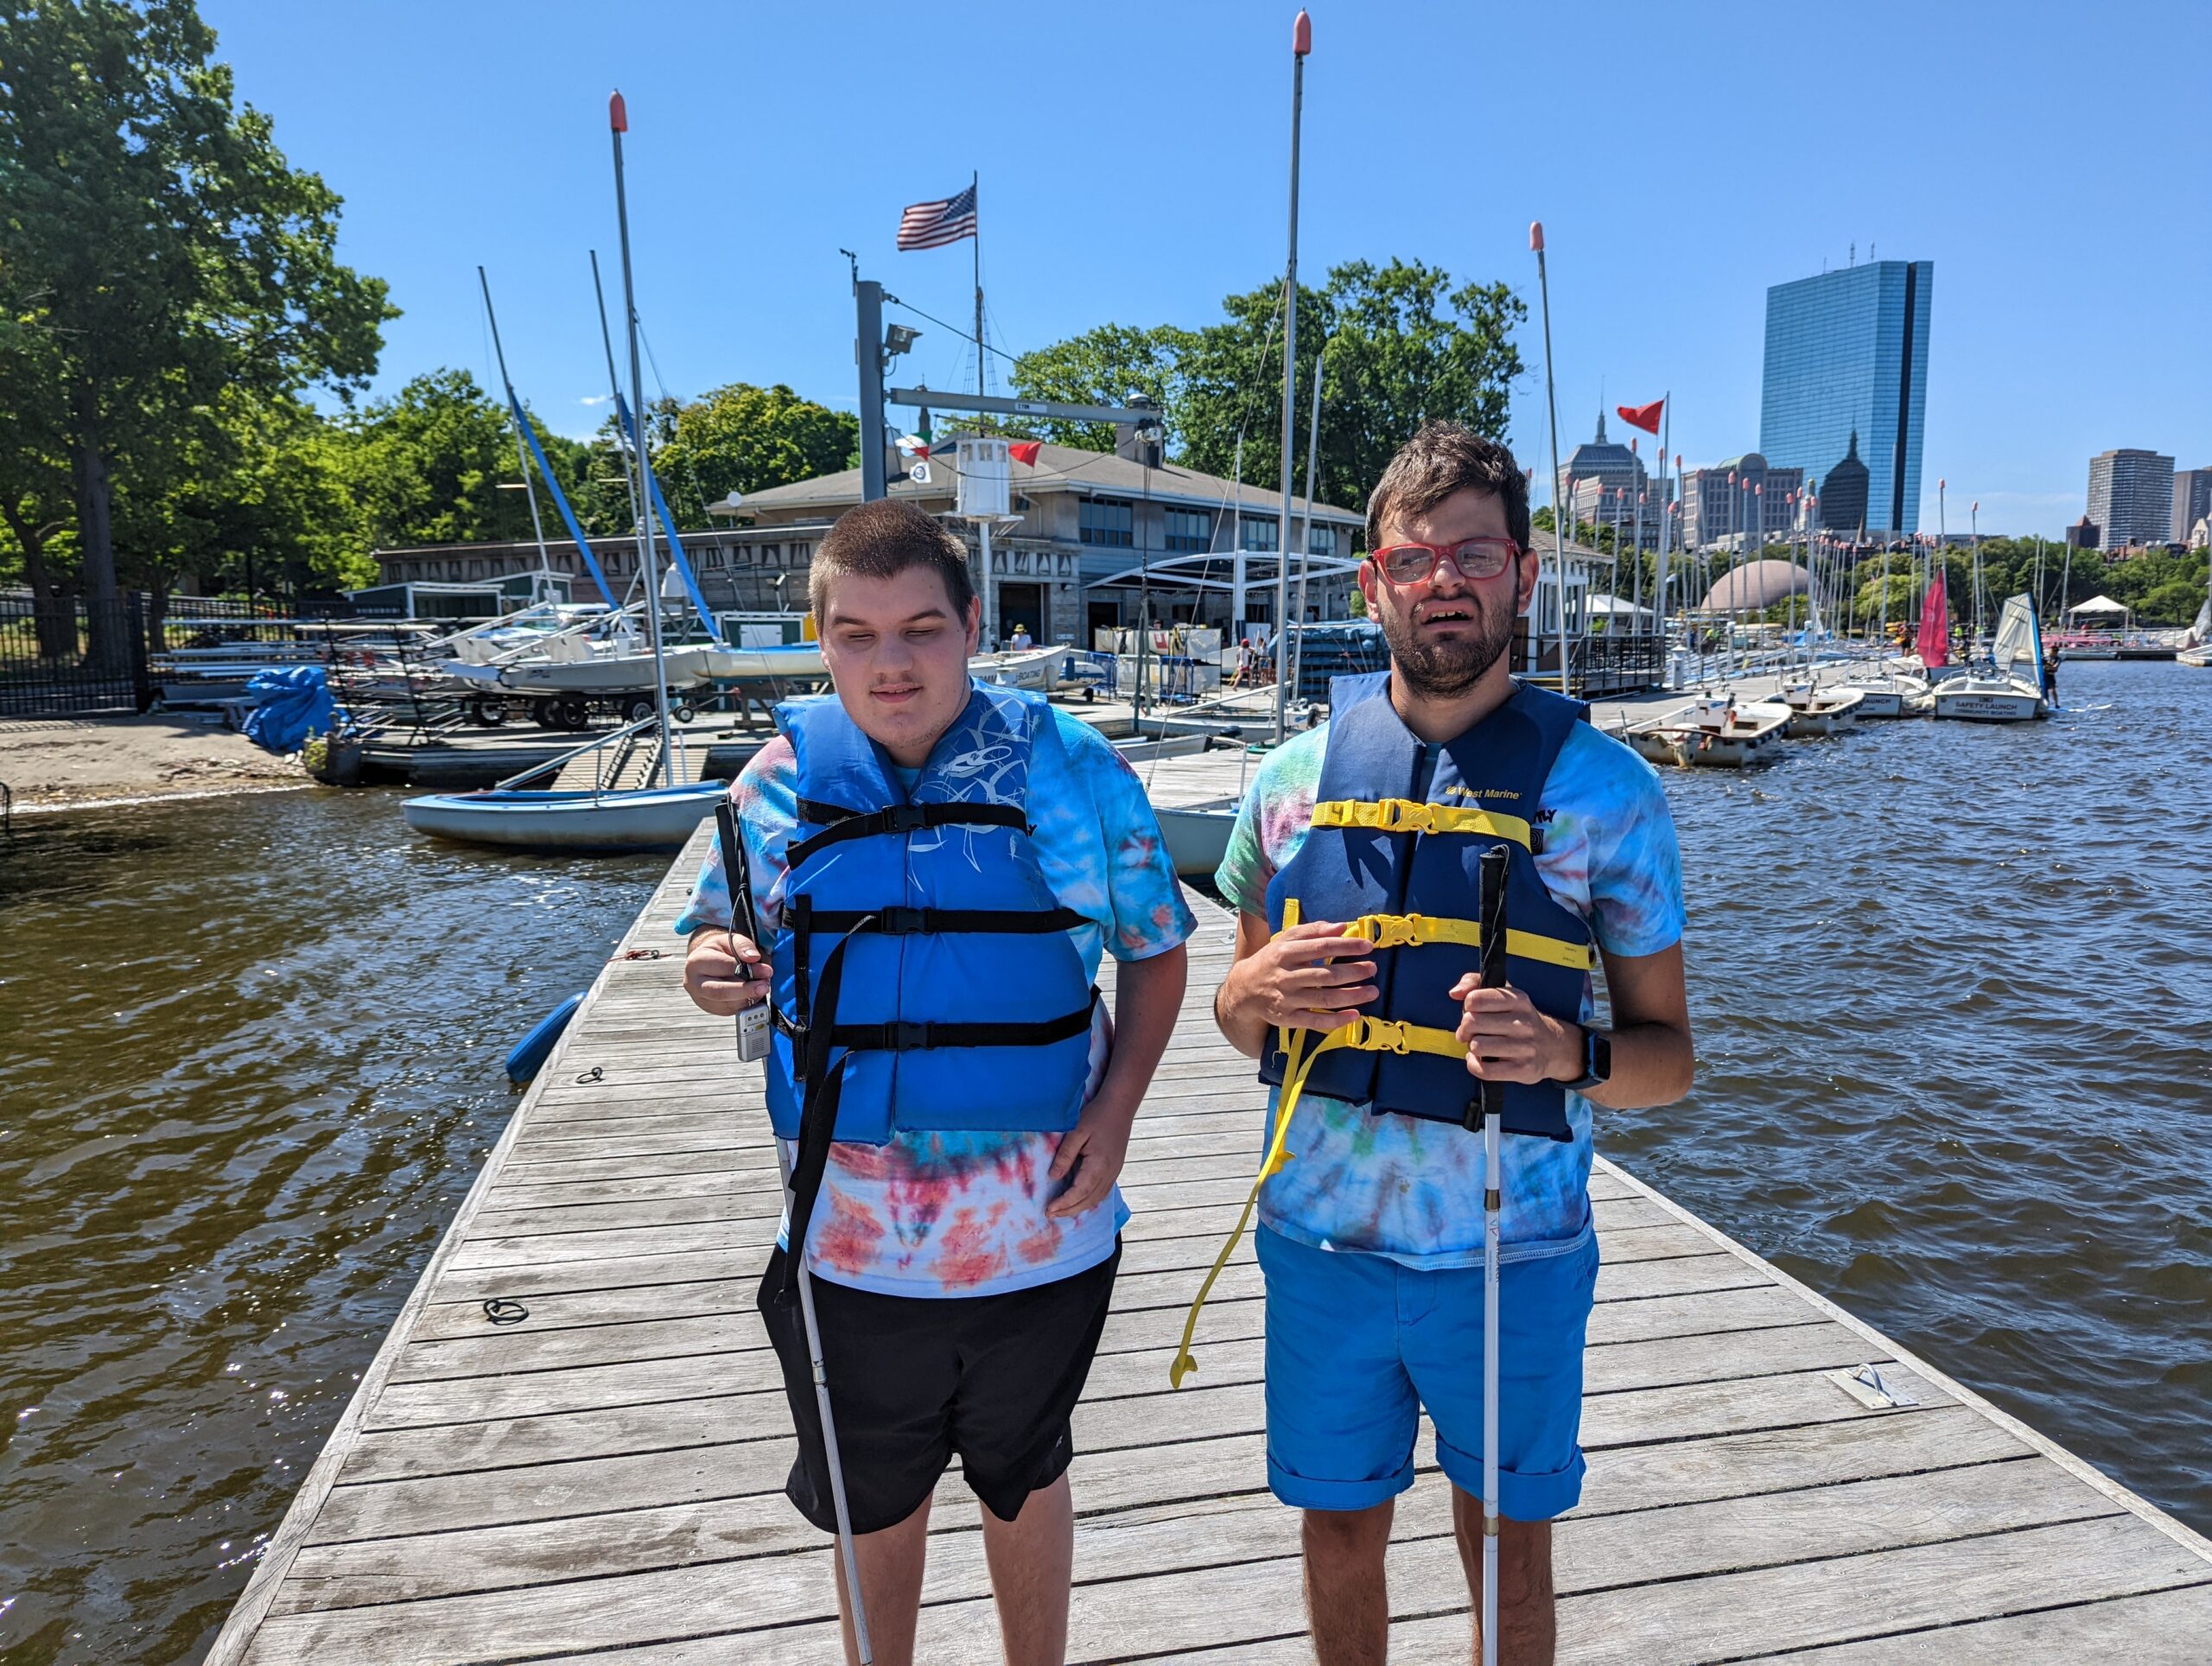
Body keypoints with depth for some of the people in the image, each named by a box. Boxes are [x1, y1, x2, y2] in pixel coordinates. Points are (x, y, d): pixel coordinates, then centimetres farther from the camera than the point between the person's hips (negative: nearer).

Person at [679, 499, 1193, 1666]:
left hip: (1041, 1231, -1)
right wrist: (714, 971, -17)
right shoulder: (783, 777, -5)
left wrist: (1114, 1111, -12)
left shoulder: (1071, 767, -9)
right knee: (873, 1503, 23)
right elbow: (715, 935, 7)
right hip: (851, 1235, 1)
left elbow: (1156, 950, 0)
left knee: (1025, 1484, 24)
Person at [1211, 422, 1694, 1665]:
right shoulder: (1295, 776, 0)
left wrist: (1565, 1053, -24)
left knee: (1508, 1556, 16)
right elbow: (1239, 1018, 10)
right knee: (1341, 1532, 19)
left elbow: (1668, 1058, -2)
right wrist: (1255, 992, -13)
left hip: (1512, 1252, -1)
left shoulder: (1603, 790, -6)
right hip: (1322, 1243, 2)